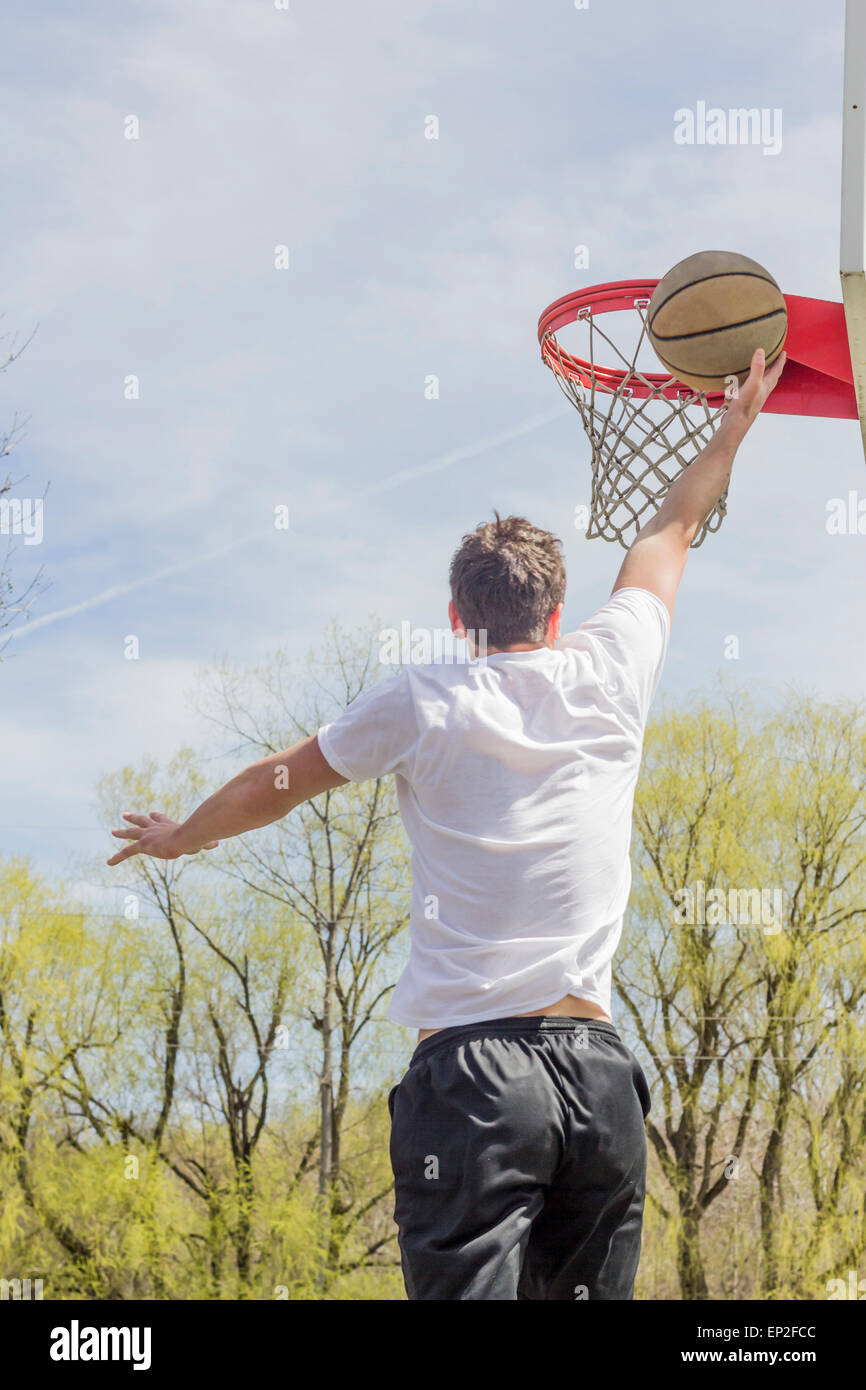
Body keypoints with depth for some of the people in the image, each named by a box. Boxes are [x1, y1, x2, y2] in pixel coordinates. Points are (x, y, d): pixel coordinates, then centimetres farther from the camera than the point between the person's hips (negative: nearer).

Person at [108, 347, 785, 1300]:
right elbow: (670, 533, 28)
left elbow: (271, 789, 17)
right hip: (599, 1071, 4)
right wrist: (736, 423, 44)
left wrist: (180, 837, 36)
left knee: (467, 1282, -11)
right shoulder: (610, 677, 10)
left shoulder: (421, 704, 3)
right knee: (588, 1292, 7)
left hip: (469, 1068, -3)